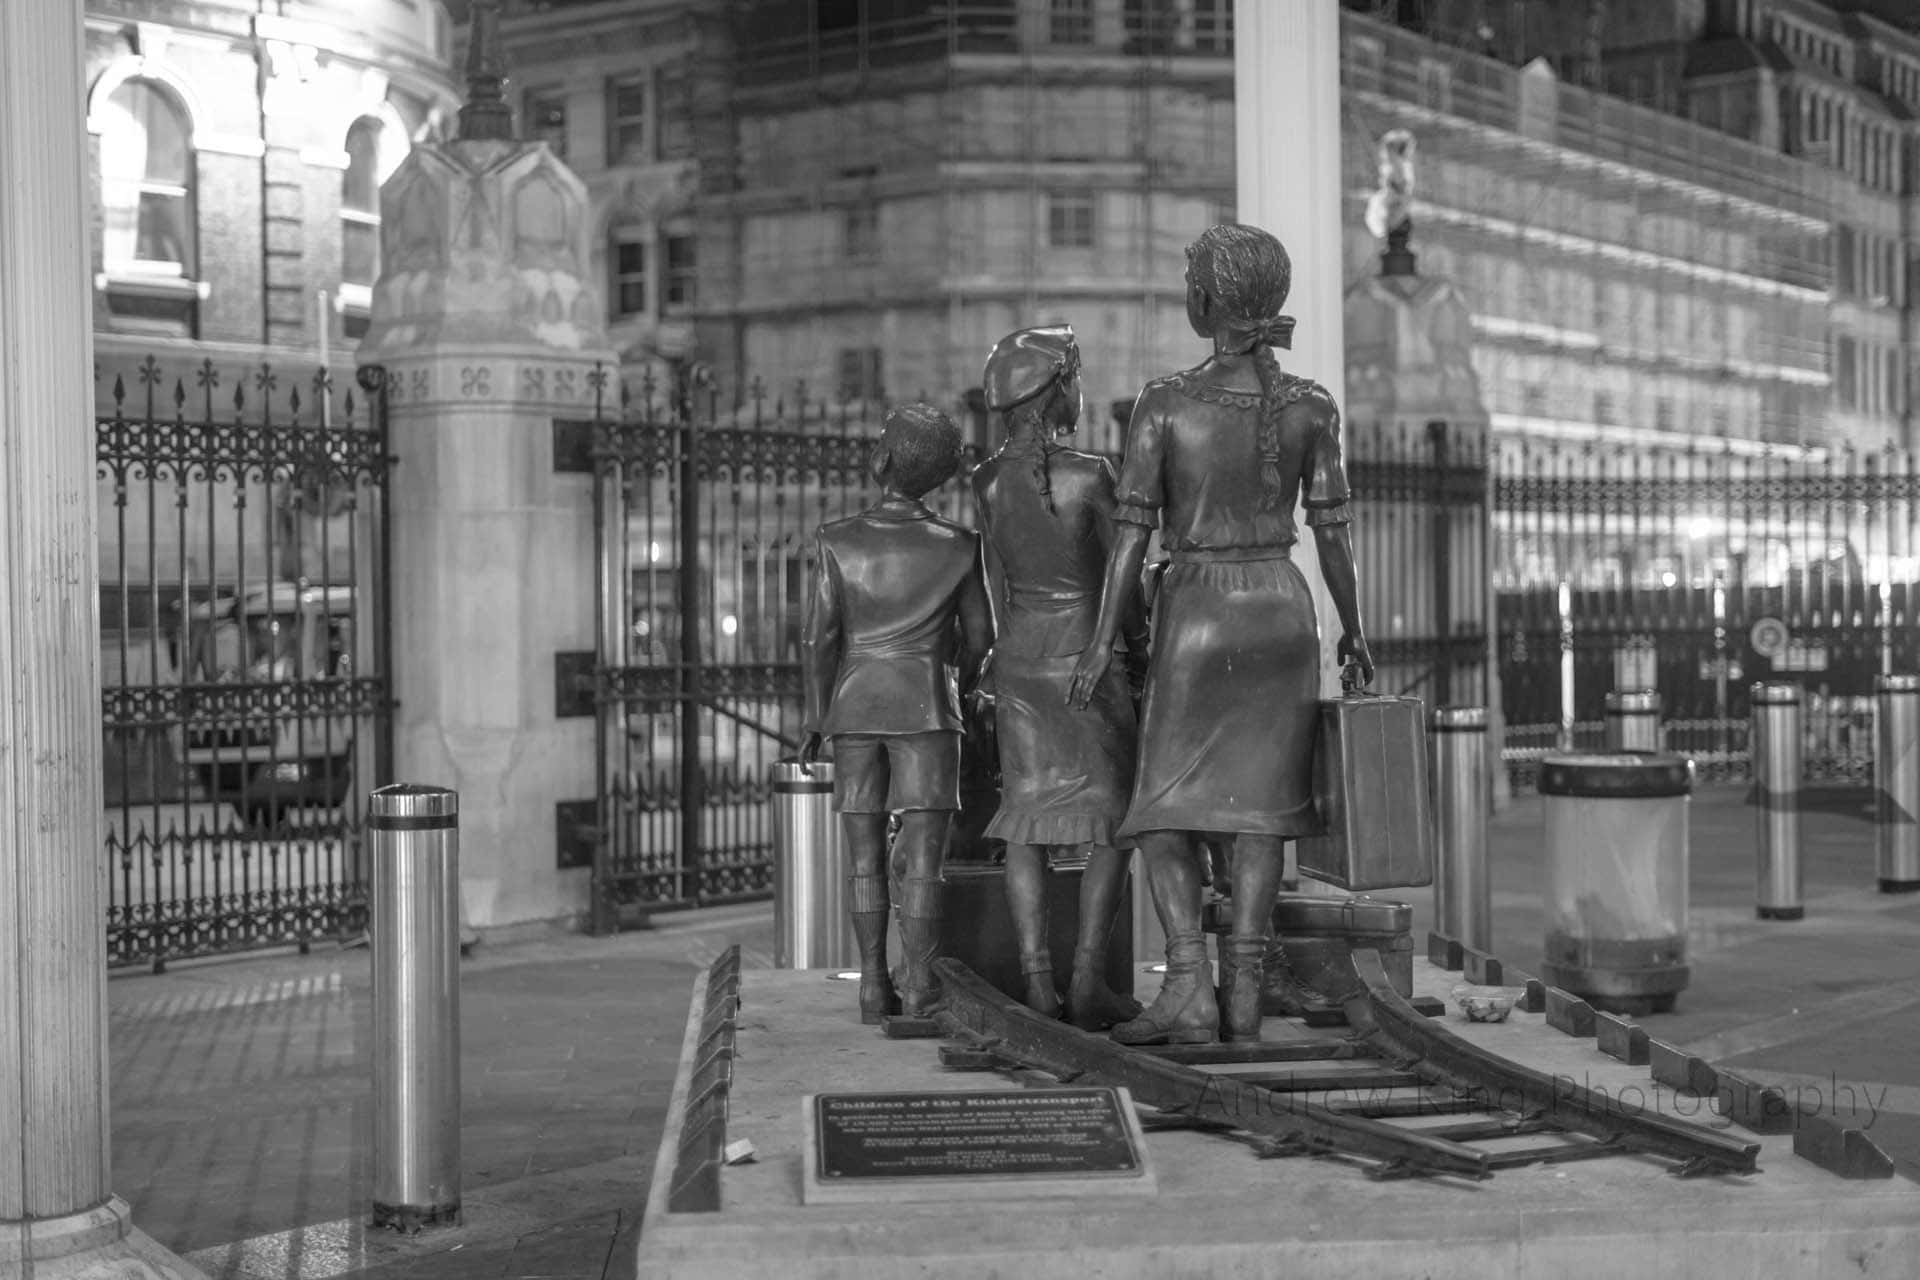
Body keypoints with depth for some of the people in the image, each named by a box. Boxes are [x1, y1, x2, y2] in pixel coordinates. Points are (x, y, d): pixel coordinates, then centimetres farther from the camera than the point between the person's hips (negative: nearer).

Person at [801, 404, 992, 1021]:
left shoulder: (836, 541, -5)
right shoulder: (957, 546, -4)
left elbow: (819, 636, -4)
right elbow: (979, 635, 6)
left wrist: (817, 717, 5)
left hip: (854, 705, 1)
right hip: (924, 707, -1)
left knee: (866, 854, 7)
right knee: (923, 854, -1)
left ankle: (874, 985, 7)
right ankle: (918, 989, -4)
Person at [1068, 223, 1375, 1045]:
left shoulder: (1162, 403, -11)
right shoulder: (1312, 408, -4)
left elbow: (1132, 530, -11)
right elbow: (1331, 532, 1)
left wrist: (1101, 641, -6)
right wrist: (1353, 633, 14)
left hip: (1196, 619, -3)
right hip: (1282, 612, 3)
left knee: (1166, 812, 3)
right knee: (1259, 805, 7)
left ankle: (1189, 989, -11)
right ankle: (1243, 993, 0)